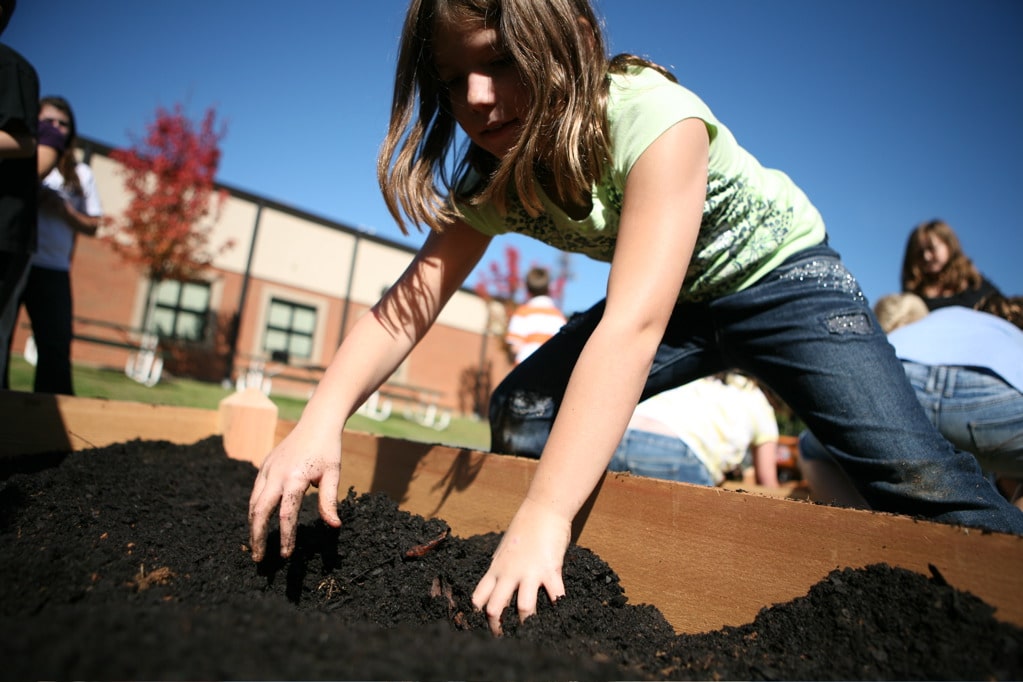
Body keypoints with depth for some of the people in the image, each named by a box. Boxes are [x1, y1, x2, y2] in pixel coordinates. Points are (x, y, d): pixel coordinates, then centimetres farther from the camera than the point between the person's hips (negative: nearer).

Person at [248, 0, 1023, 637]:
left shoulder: (653, 115, -32)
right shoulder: (491, 179, -14)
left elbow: (633, 325, -43)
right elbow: (408, 303, -23)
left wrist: (544, 519, -49)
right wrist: (322, 418, -41)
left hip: (778, 272, -4)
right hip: (676, 301, 5)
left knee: (912, 471, -21)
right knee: (520, 416, -9)